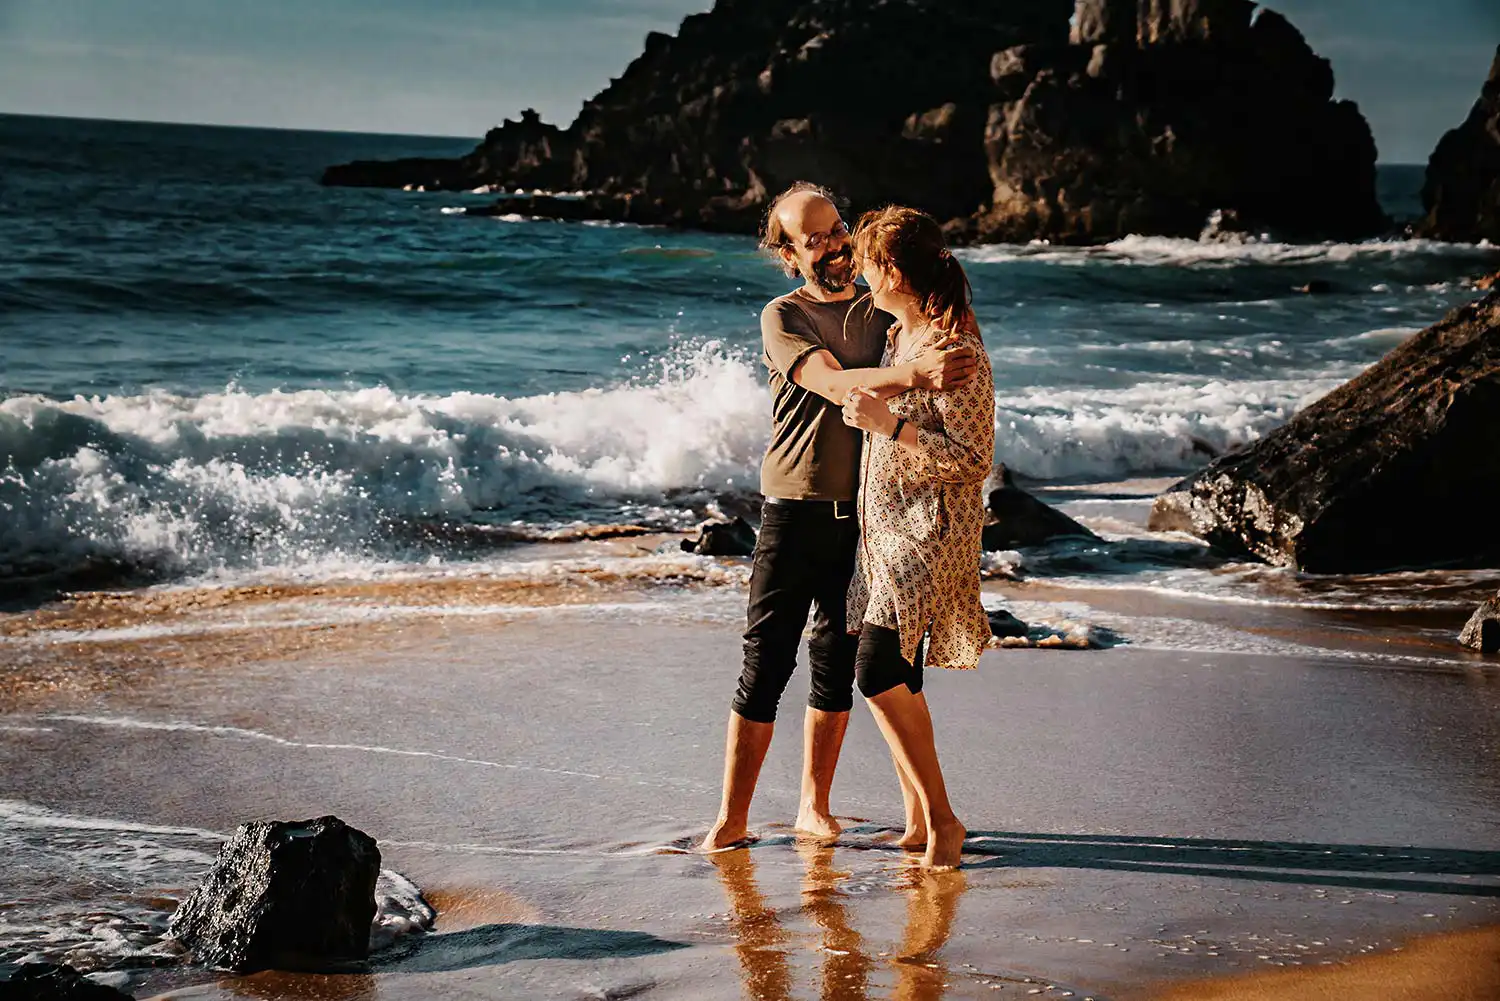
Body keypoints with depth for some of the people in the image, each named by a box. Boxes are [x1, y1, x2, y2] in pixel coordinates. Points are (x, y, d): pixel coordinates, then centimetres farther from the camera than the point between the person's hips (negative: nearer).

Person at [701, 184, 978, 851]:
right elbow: (833, 385, -19)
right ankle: (732, 820, 1)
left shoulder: (882, 314, 12)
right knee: (765, 665, -5)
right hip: (793, 513, -4)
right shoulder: (783, 318, -3)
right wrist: (915, 374, -36)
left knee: (837, 665, 9)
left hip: (862, 513, 4)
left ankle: (813, 807, 20)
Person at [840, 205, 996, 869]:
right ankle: (918, 817, 20)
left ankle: (941, 818, -4)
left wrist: (889, 423, -24)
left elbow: (974, 460, -20)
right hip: (884, 525, 9)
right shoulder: (899, 335, 10)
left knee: (879, 671, -16)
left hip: (930, 533, -9)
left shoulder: (955, 350, -18)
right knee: (894, 676, 9)